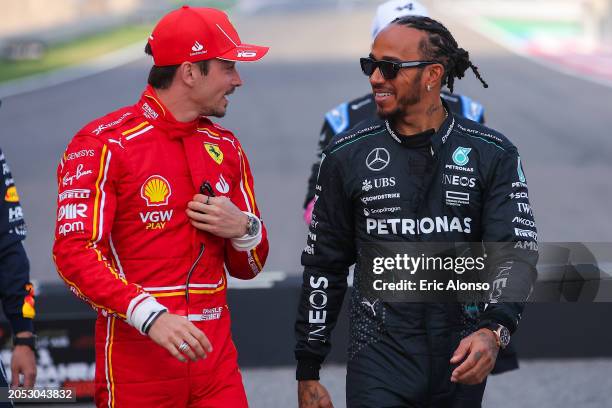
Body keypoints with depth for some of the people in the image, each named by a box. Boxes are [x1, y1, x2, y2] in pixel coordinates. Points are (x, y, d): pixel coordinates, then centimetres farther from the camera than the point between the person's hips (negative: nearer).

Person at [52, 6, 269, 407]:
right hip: (137, 360, -5)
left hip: (215, 357, 5)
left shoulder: (226, 148, 14)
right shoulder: (105, 144, -7)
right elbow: (74, 252, -16)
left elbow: (248, 267, 19)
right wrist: (151, 317, -26)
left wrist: (243, 228, -3)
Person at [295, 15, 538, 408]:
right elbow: (323, 266, 6)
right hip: (379, 361, 0)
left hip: (462, 361, 0)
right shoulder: (348, 155, 1)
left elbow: (516, 250, -10)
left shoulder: (493, 154, -2)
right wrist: (308, 373, 4)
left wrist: (494, 330, -29)